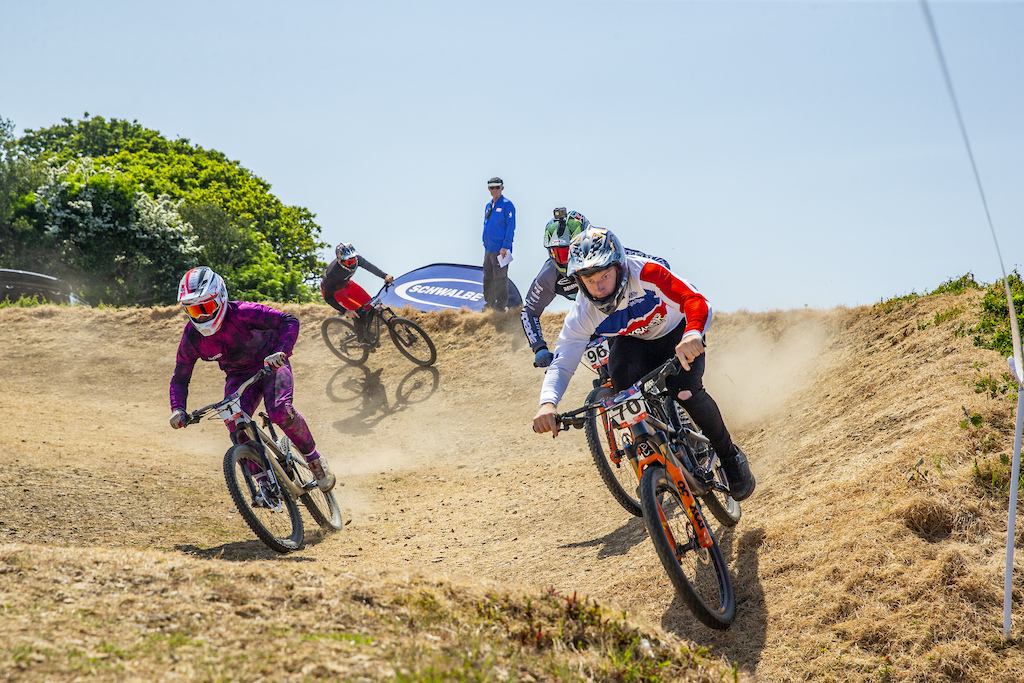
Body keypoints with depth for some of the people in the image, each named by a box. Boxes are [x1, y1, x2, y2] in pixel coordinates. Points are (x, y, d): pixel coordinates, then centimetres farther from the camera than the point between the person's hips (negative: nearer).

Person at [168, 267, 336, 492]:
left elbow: (289, 321, -32)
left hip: (270, 364, -4)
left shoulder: (241, 313, -29)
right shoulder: (192, 338, -16)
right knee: (236, 427, -23)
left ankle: (314, 458, -6)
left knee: (280, 412, -30)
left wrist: (282, 351, -50)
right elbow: (180, 378, -3)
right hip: (238, 376, 4)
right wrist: (177, 409, -21)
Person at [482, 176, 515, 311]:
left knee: (500, 278, -6)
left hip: (500, 249, -8)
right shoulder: (488, 206, 17)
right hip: (488, 249, 8)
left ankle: (501, 306, -1)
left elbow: (510, 227, -12)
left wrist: (505, 246, -18)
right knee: (488, 277, 13)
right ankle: (489, 304, 22)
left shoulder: (507, 205, -7)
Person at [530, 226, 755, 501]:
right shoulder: (582, 314, -27)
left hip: (676, 333, -3)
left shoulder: (645, 274, -37)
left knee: (685, 390, -26)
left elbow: (696, 301, -43)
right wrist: (547, 403, -46)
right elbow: (561, 362, -27)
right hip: (635, 342, 3)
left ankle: (731, 457, -2)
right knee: (619, 374, -31)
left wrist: (692, 334, -65)